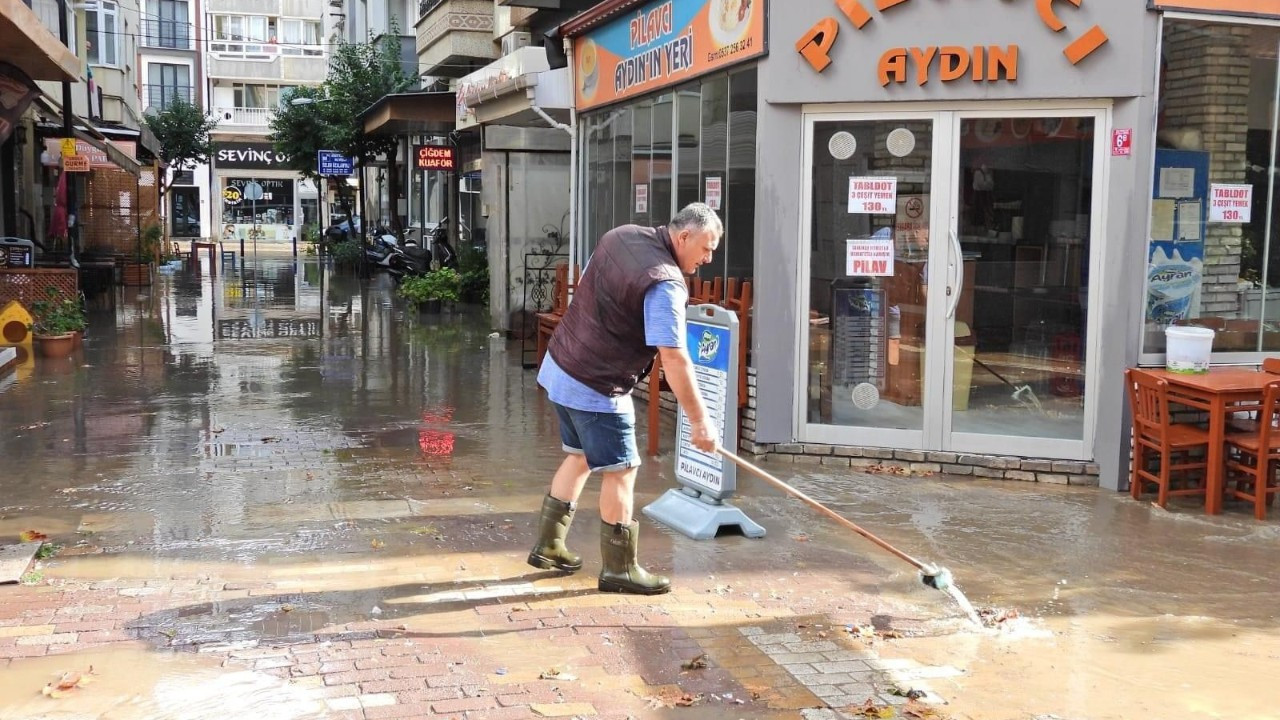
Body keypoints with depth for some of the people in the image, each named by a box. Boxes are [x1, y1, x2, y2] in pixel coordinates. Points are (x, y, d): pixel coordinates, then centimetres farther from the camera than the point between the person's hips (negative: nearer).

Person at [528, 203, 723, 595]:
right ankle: (619, 569, 12)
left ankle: (548, 546, 31)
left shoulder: (620, 236, 4)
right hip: (596, 387, -9)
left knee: (580, 457, 22)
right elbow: (675, 360, -26)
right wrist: (700, 420, -21)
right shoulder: (666, 284, -22)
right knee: (620, 471, 2)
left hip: (560, 366, 9)